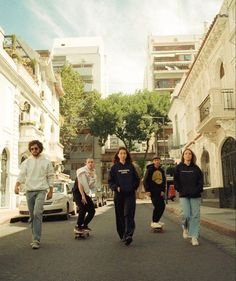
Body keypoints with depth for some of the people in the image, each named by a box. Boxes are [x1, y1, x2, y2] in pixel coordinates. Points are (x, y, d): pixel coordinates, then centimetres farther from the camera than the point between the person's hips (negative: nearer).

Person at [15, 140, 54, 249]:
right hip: (29, 191, 4)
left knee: (37, 213, -18)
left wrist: (51, 191, 3)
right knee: (32, 215, 9)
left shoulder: (46, 161, 3)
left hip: (41, 190, -3)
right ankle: (35, 237, 21)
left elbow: (50, 176, 6)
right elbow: (21, 174, 1)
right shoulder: (26, 162, 8)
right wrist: (17, 185, -16)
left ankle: (36, 240, -16)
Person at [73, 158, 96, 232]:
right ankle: (78, 226, -7)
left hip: (86, 193, 8)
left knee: (92, 210, 2)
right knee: (83, 209, -22)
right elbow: (80, 184, -21)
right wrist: (82, 196, -25)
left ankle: (84, 225, 18)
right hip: (78, 192, -8)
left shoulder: (93, 172, 7)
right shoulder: (82, 171, -16)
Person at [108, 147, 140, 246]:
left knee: (129, 214, -12)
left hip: (130, 194, -1)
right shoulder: (114, 167, 6)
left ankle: (128, 235, -19)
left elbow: (137, 179, 12)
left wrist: (133, 187, -2)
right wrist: (116, 187, -11)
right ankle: (122, 235, 19)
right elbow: (110, 181, 4)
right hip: (119, 194, 1)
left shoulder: (131, 166, 7)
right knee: (120, 216, 6)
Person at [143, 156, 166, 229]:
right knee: (157, 206, -11)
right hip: (152, 191, -6)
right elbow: (145, 180, -6)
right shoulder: (150, 169, -5)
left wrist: (163, 190, 3)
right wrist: (147, 190, -12)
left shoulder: (161, 170, 11)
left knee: (162, 206, 6)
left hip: (160, 191, 6)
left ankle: (157, 220, 22)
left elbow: (164, 181, 14)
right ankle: (154, 222, 2)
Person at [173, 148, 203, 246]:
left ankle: (194, 237, 5)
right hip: (184, 195, -1)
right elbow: (176, 181, 4)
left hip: (195, 195, 2)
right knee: (186, 214, -9)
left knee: (195, 215, -1)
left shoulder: (196, 168, 9)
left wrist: (198, 190, -8)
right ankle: (185, 228, 22)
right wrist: (180, 190, -6)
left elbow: (201, 180, 6)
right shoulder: (179, 167, 6)